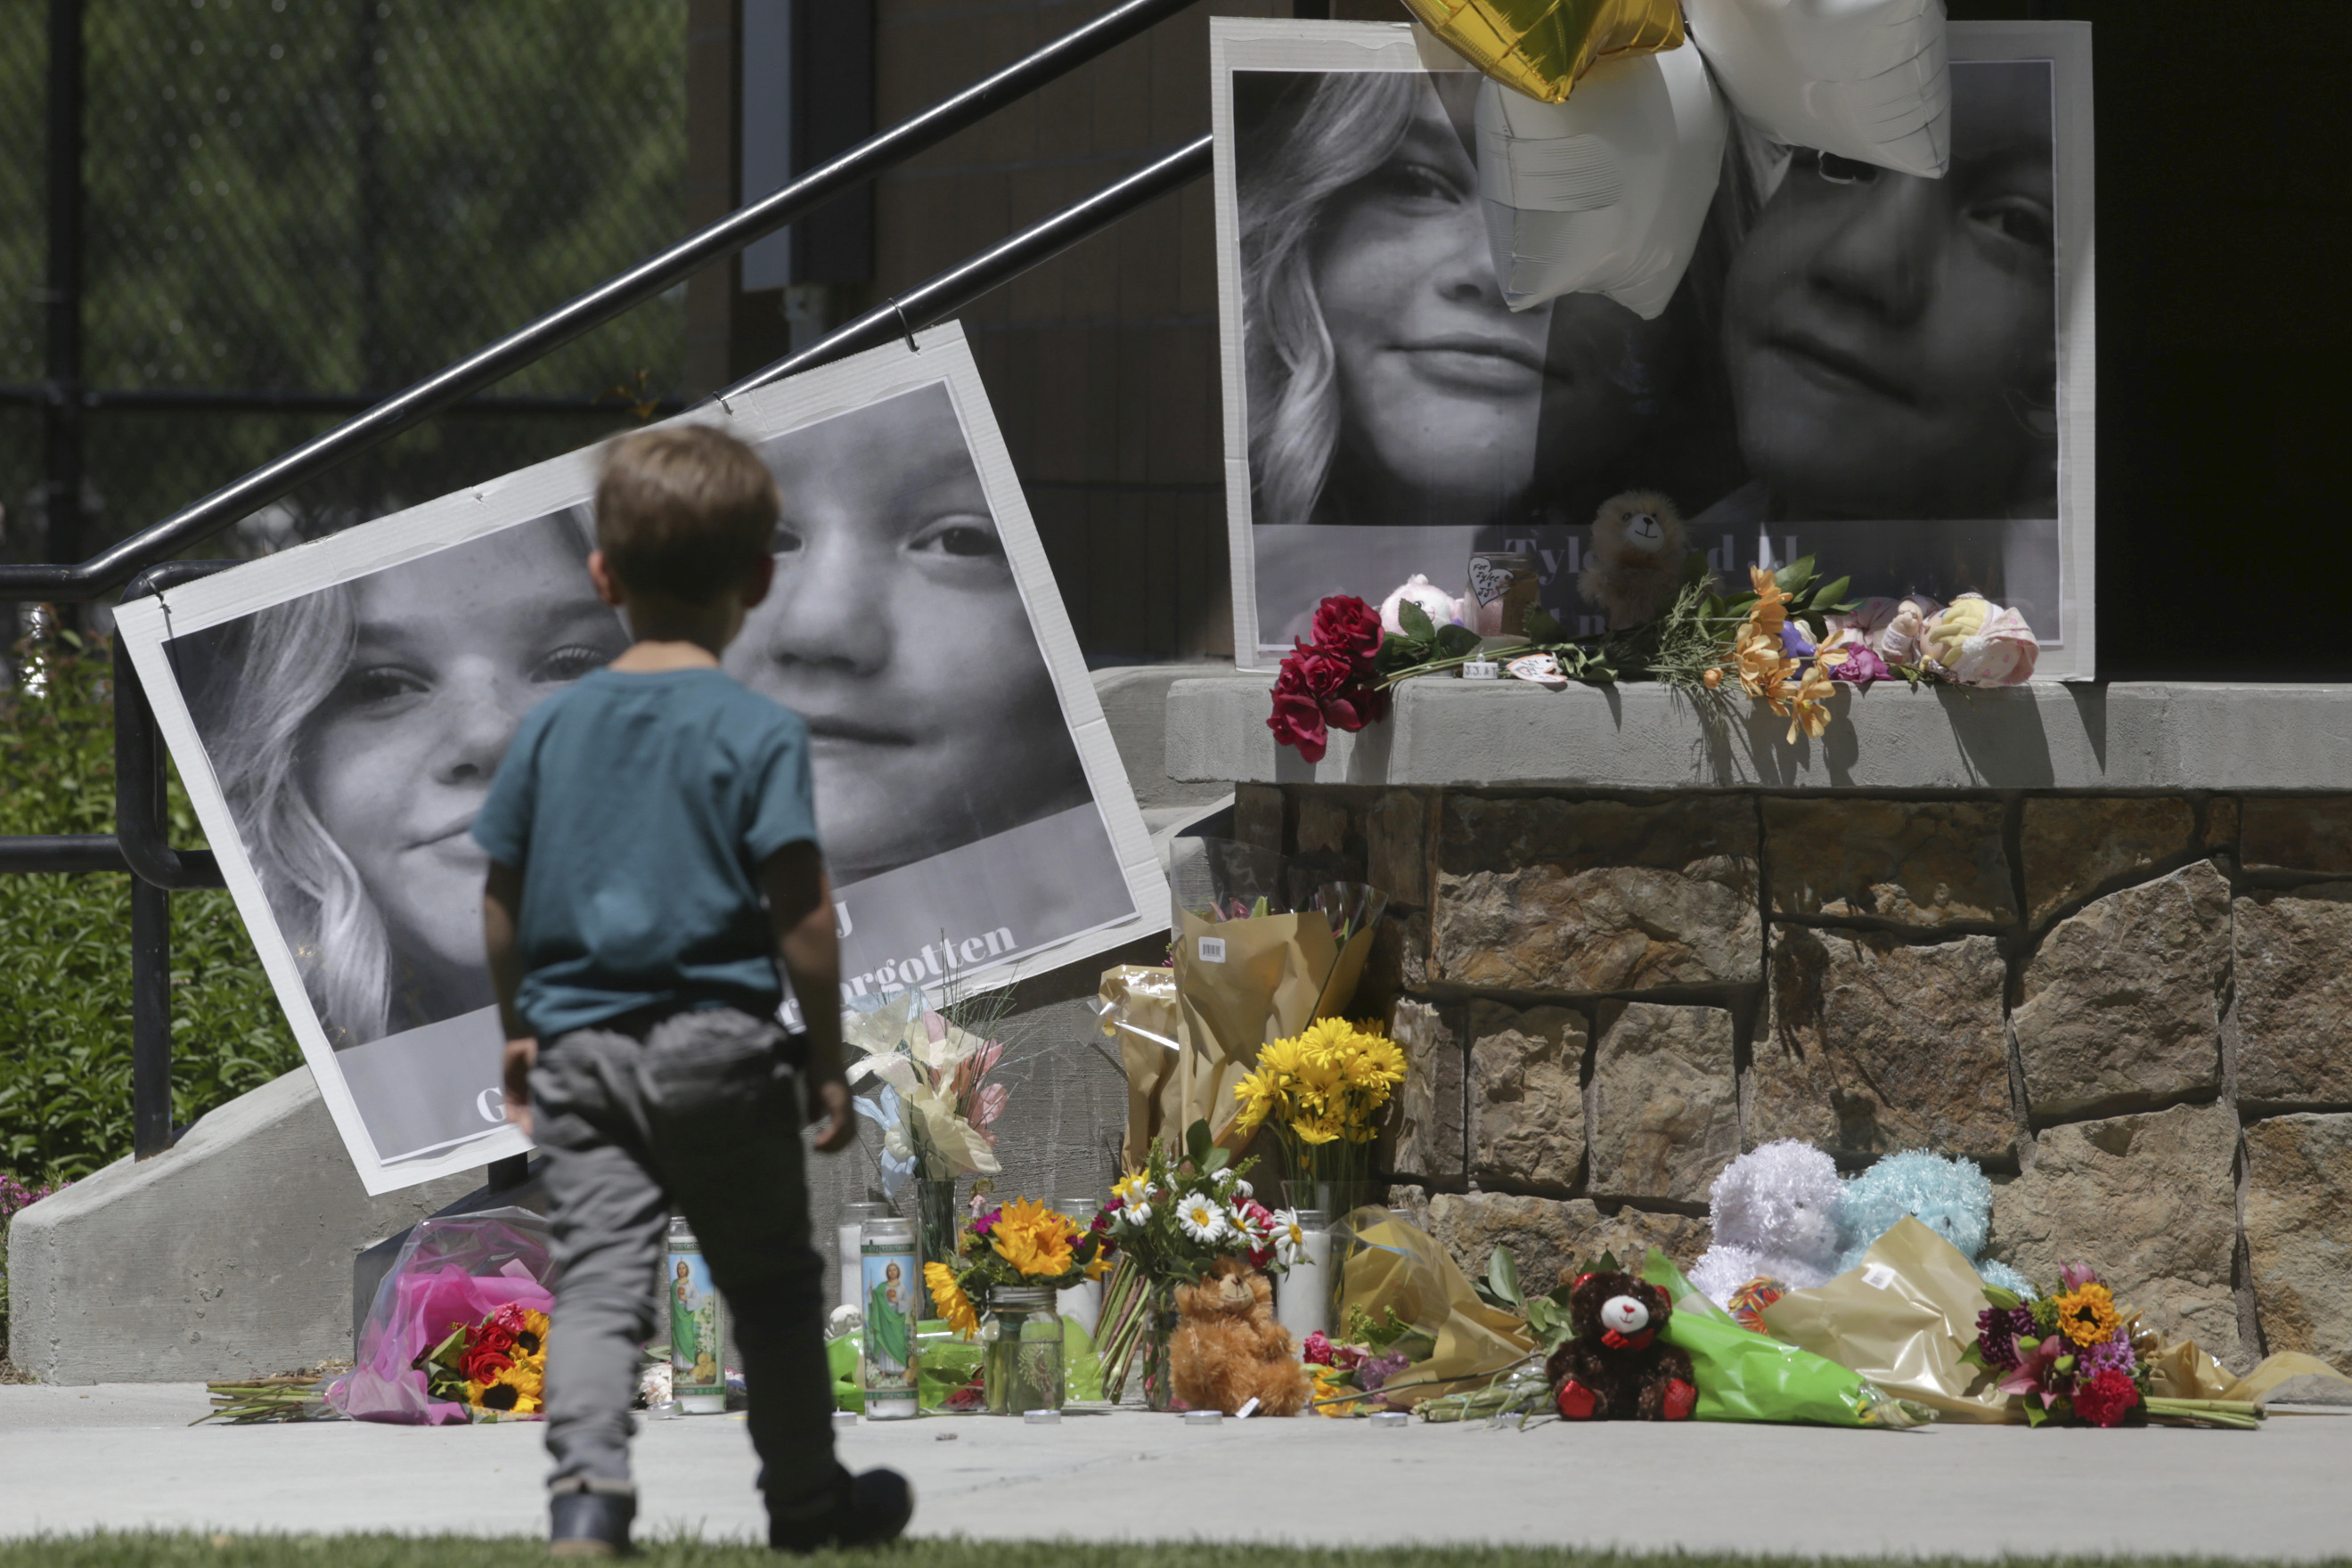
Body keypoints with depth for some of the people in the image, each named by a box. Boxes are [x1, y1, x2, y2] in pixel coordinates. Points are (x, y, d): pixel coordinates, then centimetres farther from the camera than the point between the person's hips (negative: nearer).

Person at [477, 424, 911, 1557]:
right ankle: (807, 1499, 24)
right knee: (773, 1284, 12)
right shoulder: (759, 734, -8)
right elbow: (800, 911, -11)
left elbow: (502, 897, 10)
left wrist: (519, 1030, 22)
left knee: (598, 1281, -3)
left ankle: (585, 1485, -23)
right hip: (719, 1042, -3)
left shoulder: (552, 728, 5)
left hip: (578, 1043, 3)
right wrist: (828, 1055, -2)